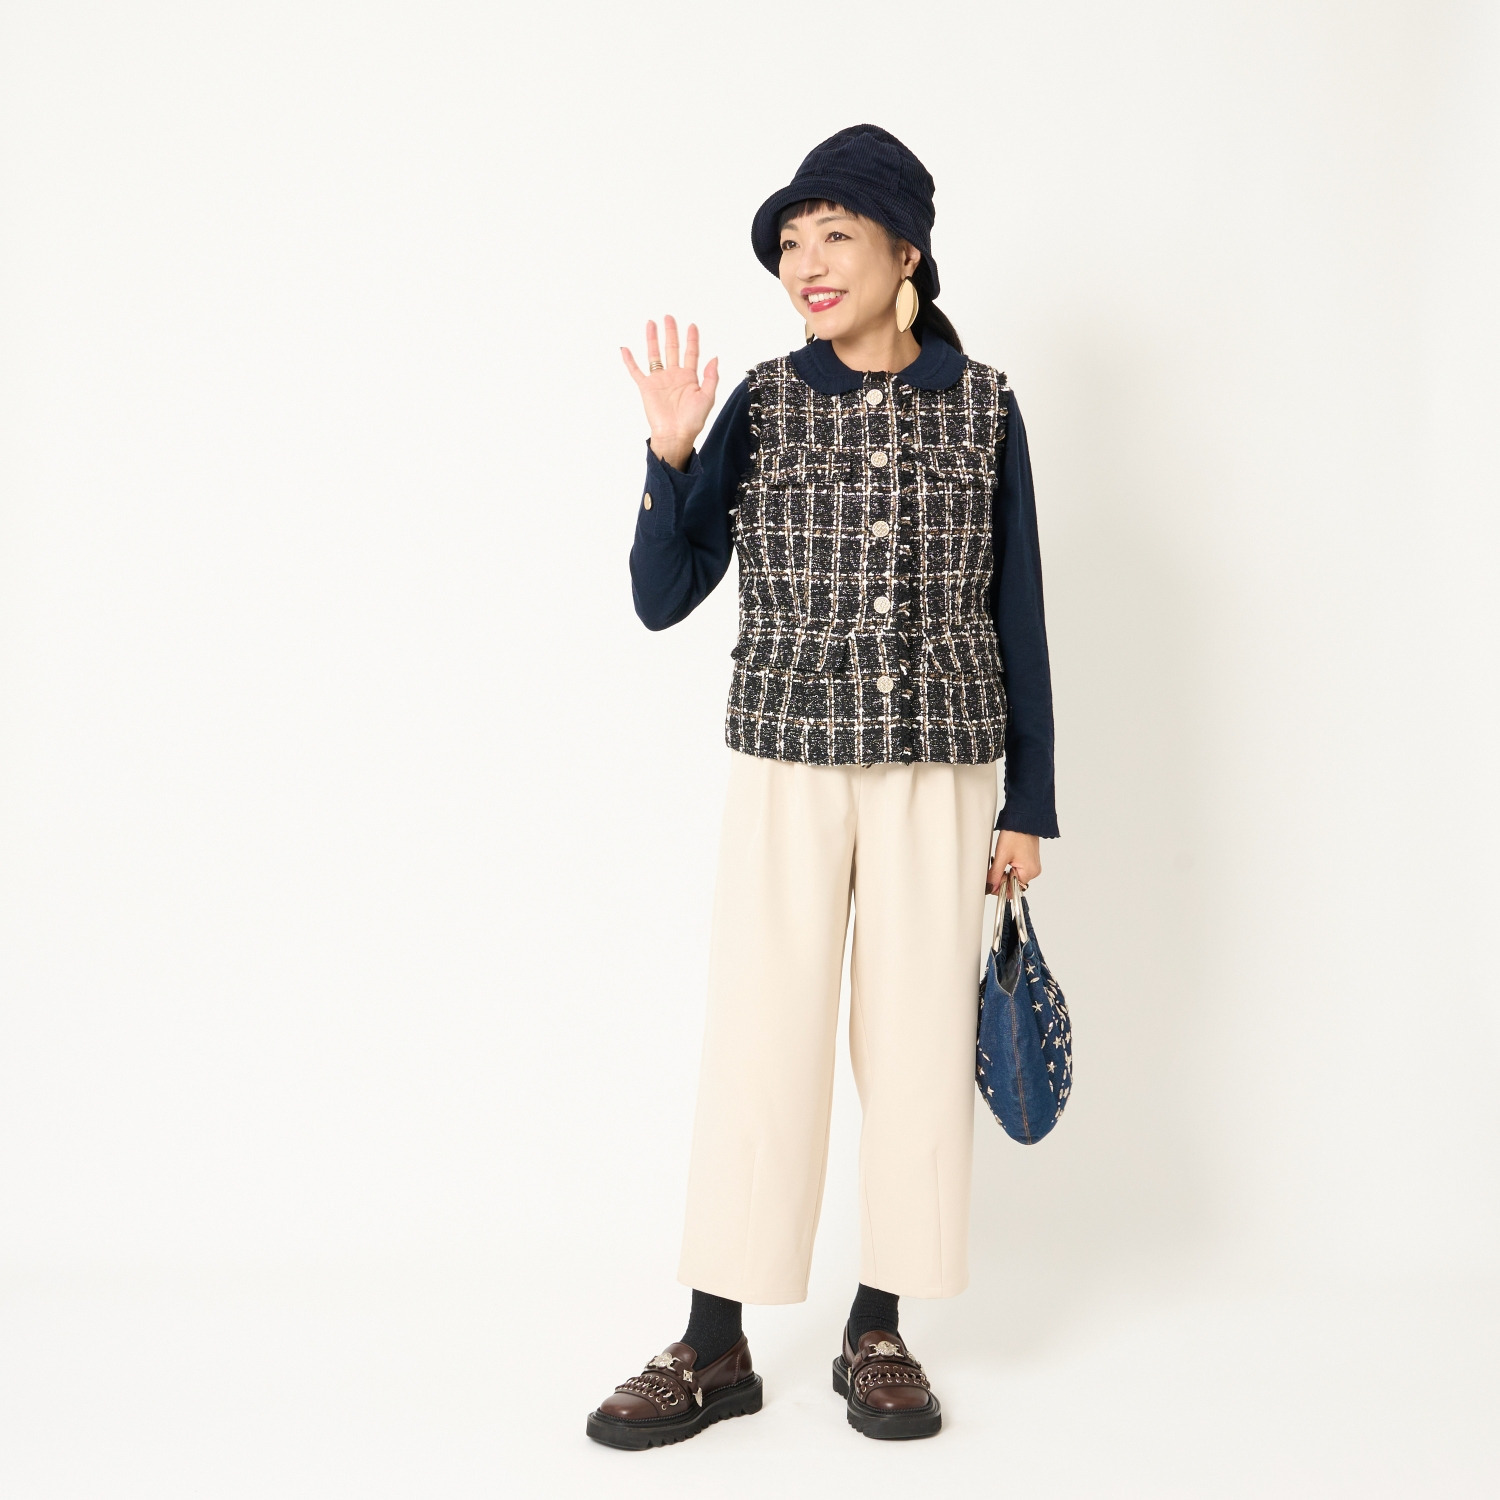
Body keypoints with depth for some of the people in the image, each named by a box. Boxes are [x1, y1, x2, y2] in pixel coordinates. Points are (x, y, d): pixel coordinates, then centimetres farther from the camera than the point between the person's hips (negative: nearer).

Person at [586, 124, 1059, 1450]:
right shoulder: (763, 406, 2)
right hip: (787, 769, 0)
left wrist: (1029, 805, 5)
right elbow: (659, 599, 1)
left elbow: (1018, 616, 6)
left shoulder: (981, 407, 3)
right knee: (756, 1041, 1)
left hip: (940, 776, 1)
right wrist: (670, 455, -14)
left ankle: (880, 1333, 19)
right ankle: (716, 1348, 12)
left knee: (917, 1041, 5)